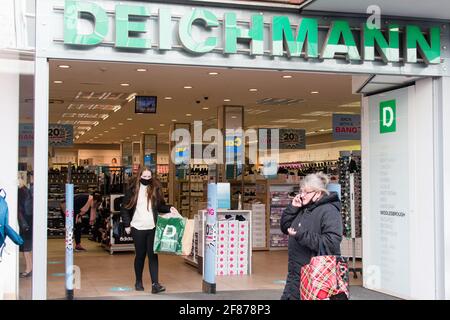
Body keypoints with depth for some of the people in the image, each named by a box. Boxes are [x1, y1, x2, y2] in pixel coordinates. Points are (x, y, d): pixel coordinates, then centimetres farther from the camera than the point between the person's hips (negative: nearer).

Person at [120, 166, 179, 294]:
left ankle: (155, 284, -8)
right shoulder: (132, 190, 0)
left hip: (153, 228, 1)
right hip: (137, 228, 0)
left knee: (153, 255, -4)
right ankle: (138, 282, 26)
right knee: (140, 255, 10)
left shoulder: (155, 189, 4)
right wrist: (127, 225, -1)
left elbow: (160, 206, 12)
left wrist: (169, 209, -7)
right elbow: (124, 208, 4)